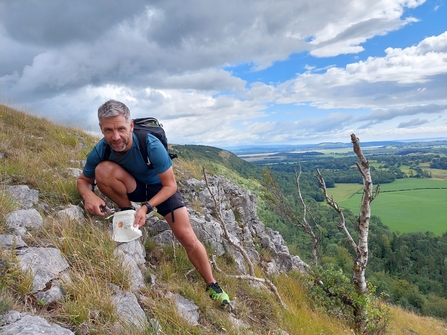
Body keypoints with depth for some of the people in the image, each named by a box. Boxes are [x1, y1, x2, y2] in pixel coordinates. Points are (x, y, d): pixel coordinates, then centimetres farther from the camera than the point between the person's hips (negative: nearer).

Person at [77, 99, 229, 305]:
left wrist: (146, 207, -38)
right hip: (132, 187, 2)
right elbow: (83, 180, -8)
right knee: (103, 169, -30)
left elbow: (170, 185, -25)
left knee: (188, 239, -11)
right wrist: (89, 195, -32)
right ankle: (127, 213, -4)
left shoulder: (151, 146, -34)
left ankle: (212, 286, 12)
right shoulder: (100, 151, -24)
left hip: (160, 187, -2)